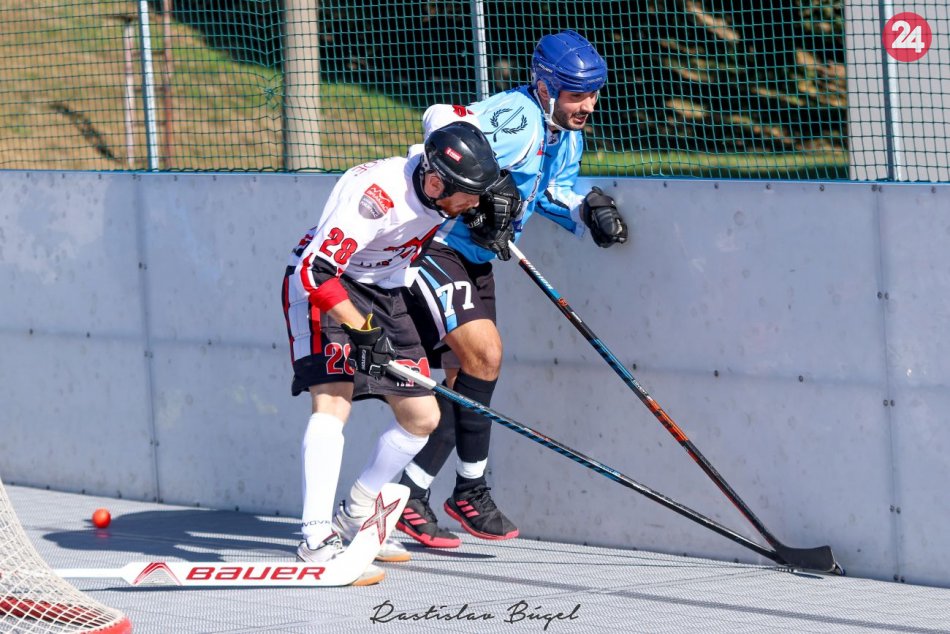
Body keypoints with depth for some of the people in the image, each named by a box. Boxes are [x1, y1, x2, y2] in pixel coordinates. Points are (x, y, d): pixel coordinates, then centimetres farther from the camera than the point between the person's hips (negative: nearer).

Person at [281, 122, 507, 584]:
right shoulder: (374, 194, -35)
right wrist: (361, 330, -38)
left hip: (386, 293, 8)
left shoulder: (446, 181, -13)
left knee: (422, 418, 6)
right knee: (332, 401, -26)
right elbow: (315, 271, -36)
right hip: (320, 287, -8)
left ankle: (356, 514, 25)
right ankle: (317, 540, -29)